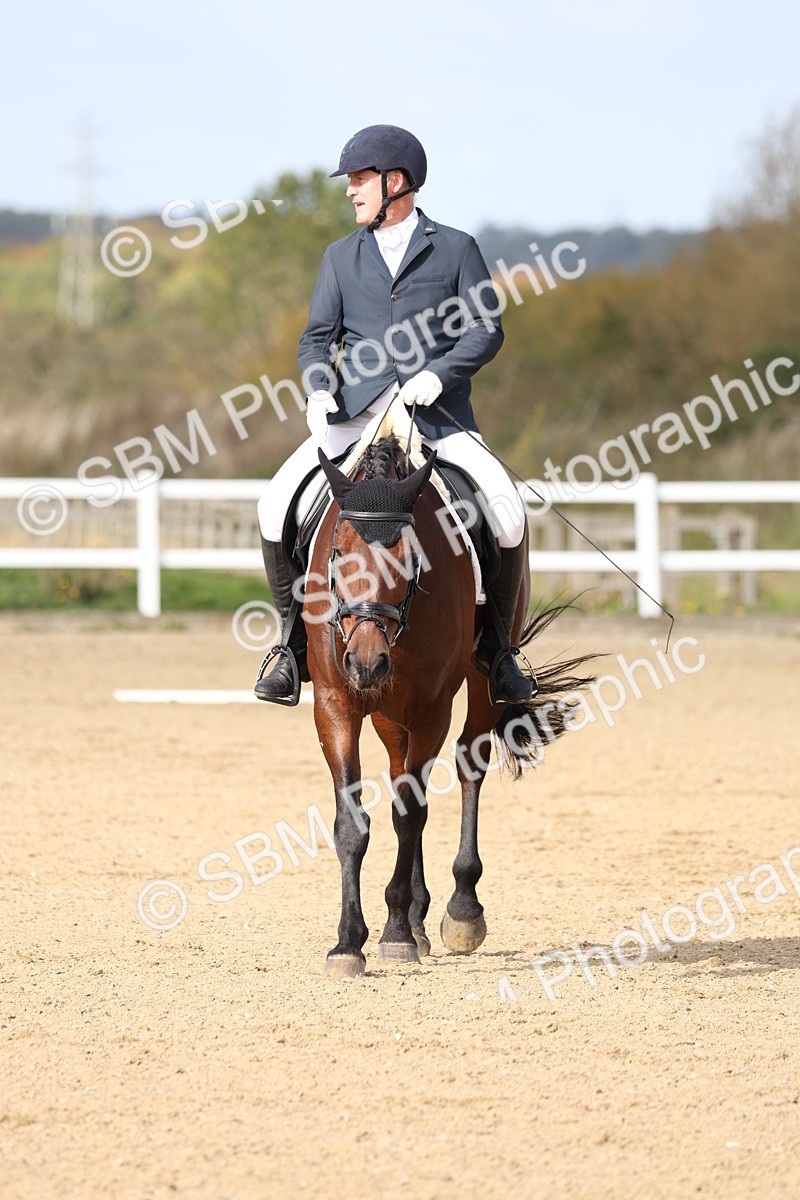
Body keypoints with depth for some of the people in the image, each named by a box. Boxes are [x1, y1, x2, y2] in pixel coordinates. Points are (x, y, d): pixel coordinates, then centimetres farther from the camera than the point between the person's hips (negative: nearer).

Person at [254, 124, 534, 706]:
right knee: (278, 504, -20)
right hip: (357, 411, 2)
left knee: (507, 514, -24)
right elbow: (318, 337, 14)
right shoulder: (342, 256, 16)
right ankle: (295, 639, -4)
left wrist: (438, 374, -16)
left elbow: (486, 330, 1)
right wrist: (318, 390, -7)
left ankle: (496, 644, -4)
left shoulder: (456, 249, 7)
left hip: (438, 413, -2)